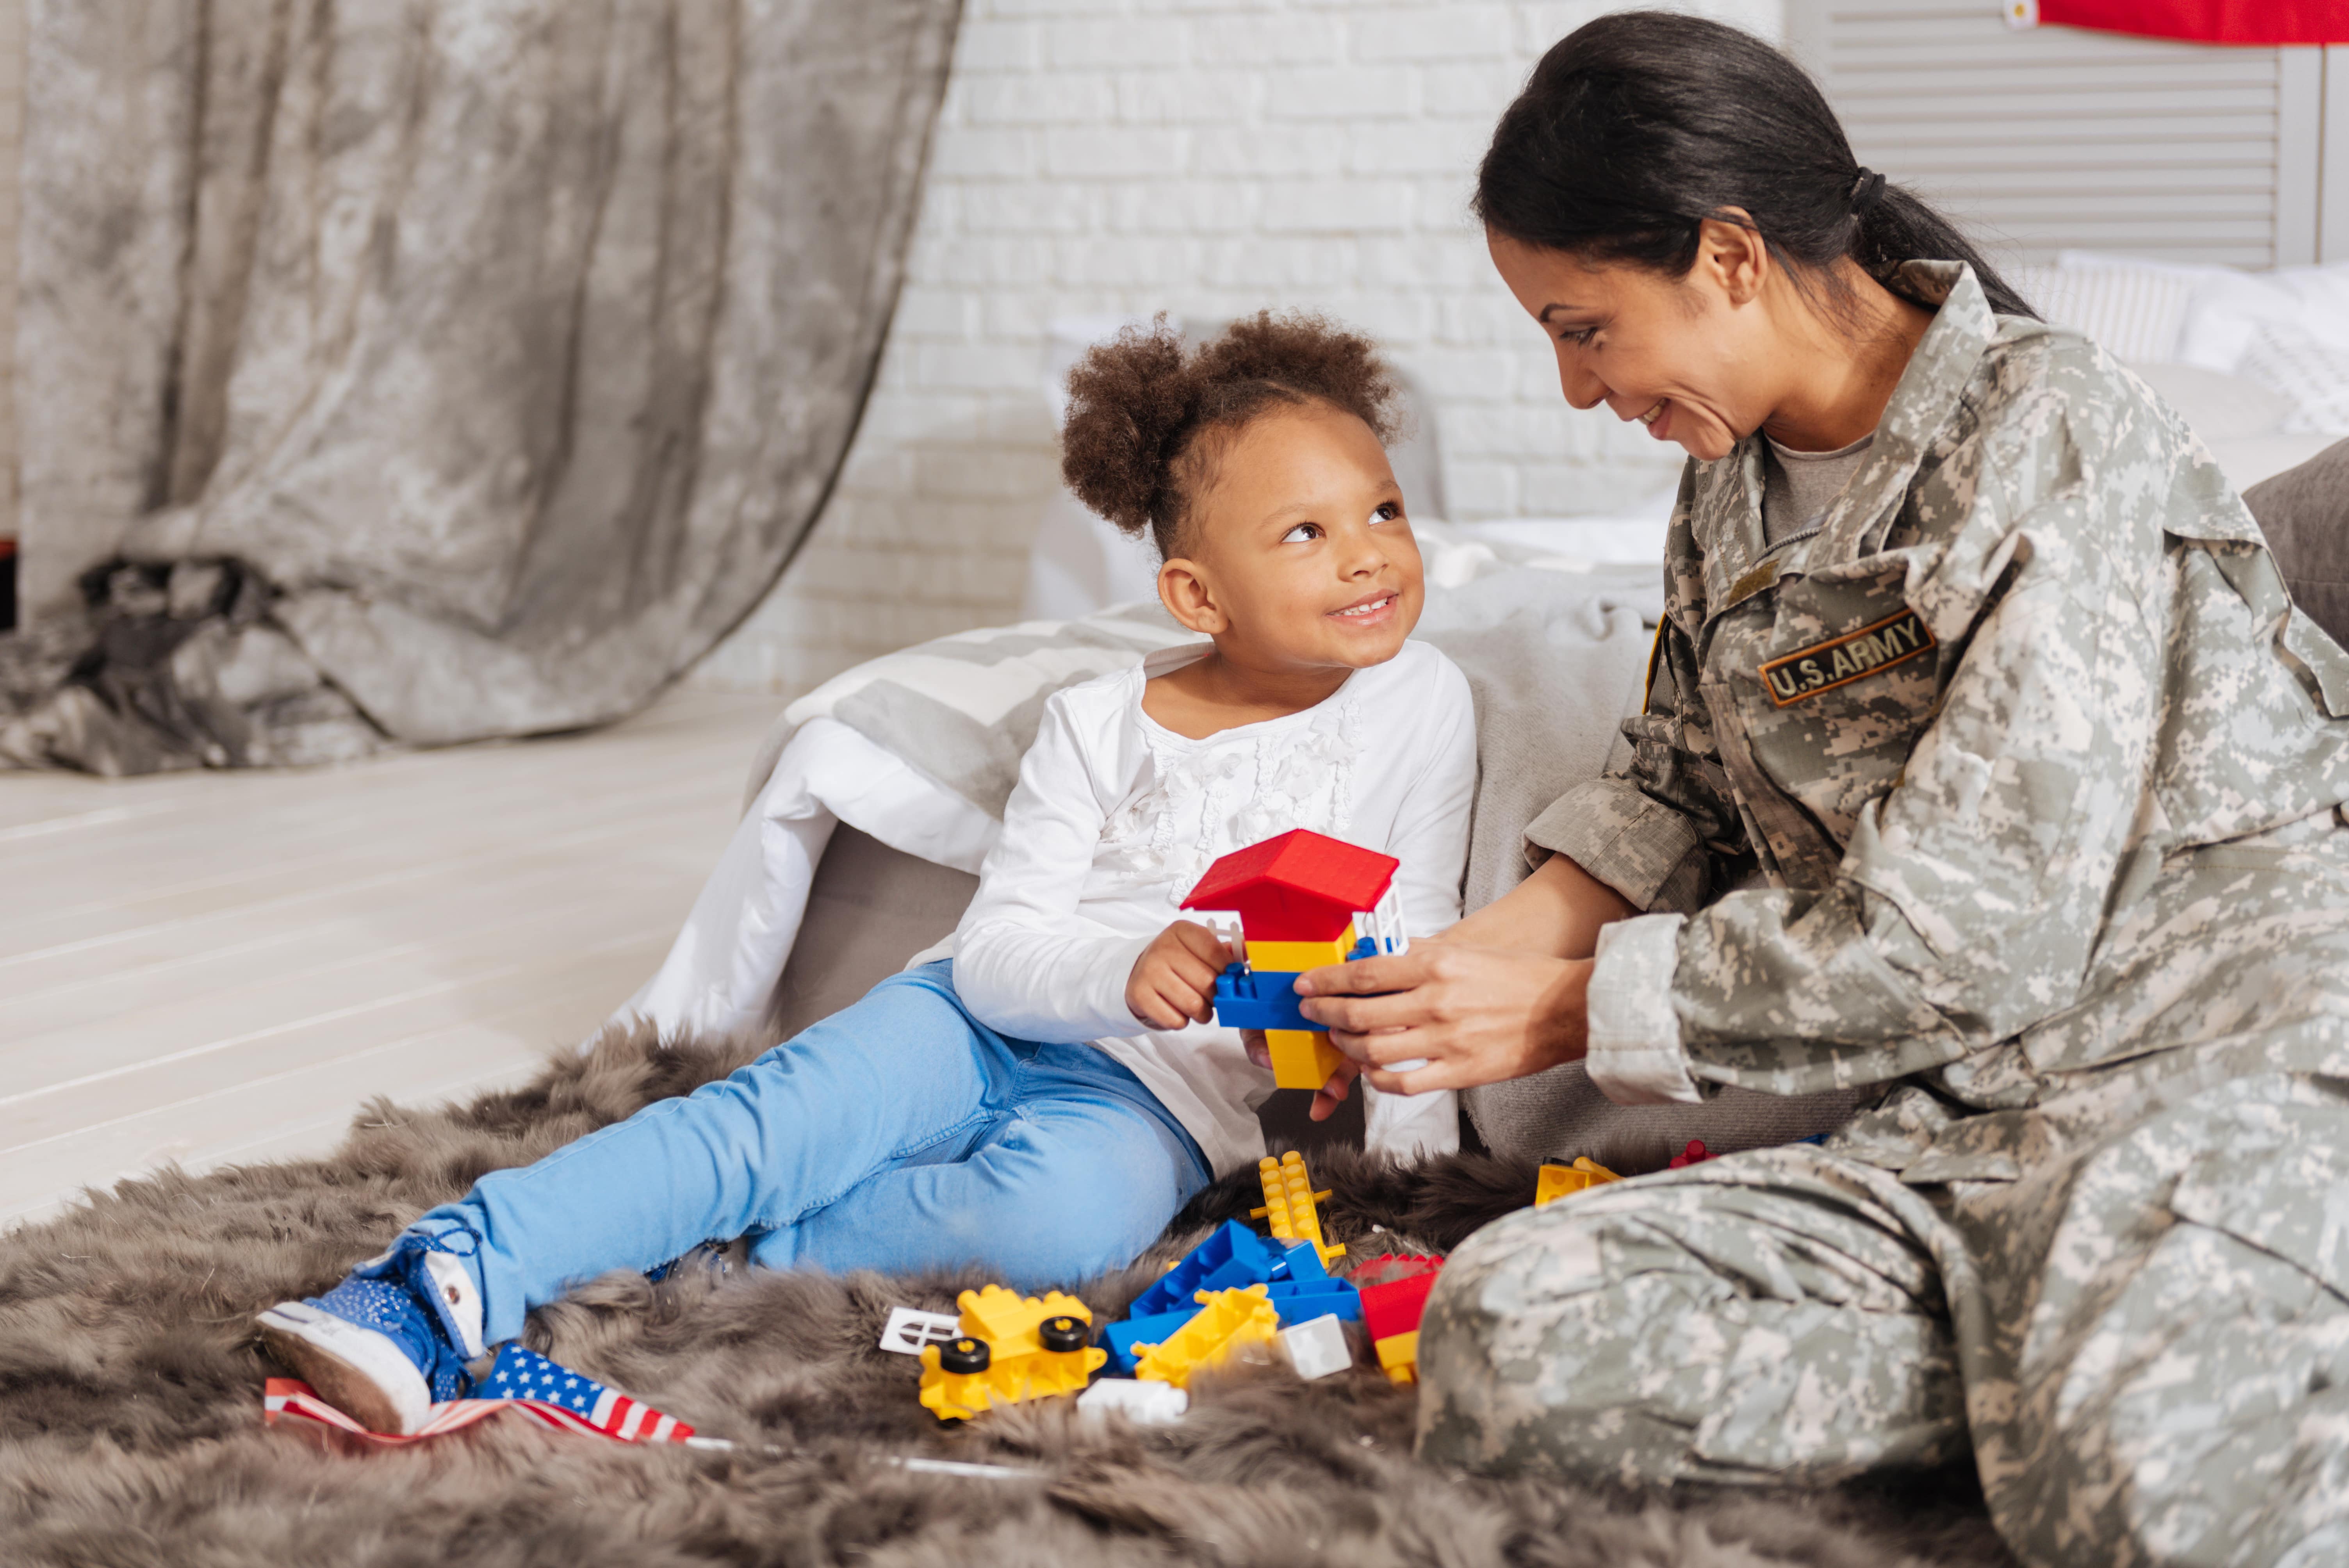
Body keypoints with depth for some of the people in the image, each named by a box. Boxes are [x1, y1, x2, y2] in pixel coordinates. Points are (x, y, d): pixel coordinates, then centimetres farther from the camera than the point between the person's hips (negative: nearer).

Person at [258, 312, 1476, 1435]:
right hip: (986, 1019, 1)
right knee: (781, 1114, -28)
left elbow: (1408, 937, 8)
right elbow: (994, 947, -6)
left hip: (1156, 1091, -1)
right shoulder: (1097, 725, -1)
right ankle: (439, 1284, -36)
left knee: (1062, 1216, -36)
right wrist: (1123, 967, -27)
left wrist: (1414, 1141, 0)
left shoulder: (1421, 707, 0)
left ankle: (700, 1240, -27)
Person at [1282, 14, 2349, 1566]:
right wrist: (1468, 964, 7)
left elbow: (1966, 939, -17)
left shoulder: (2050, 435, -12)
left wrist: (1564, 1009, -9)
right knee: (1505, 1343, -18)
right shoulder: (1732, 491, 14)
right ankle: (2073, 1361, -15)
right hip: (1965, 1120, 7)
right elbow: (1679, 805, 25)